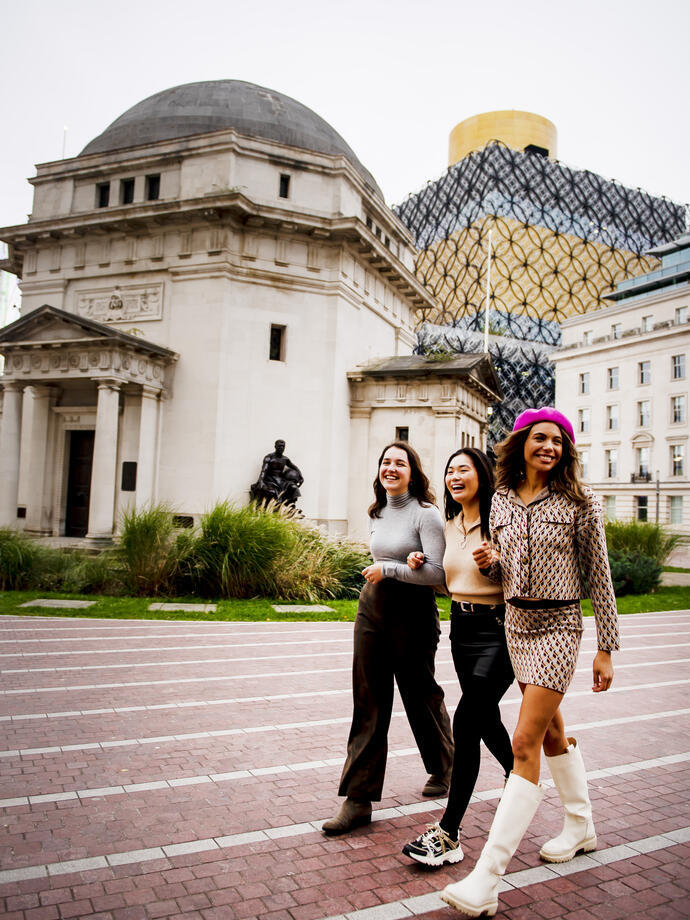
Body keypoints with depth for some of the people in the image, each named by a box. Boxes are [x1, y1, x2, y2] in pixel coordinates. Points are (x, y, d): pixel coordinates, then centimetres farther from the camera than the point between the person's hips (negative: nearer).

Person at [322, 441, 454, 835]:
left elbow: (438, 572, -18)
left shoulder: (425, 513, -11)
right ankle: (359, 799, 8)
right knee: (369, 703, 3)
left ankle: (443, 770, 39)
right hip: (373, 607, 6)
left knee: (421, 695, 12)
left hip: (413, 610, -6)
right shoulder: (377, 513, 10)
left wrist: (389, 570, -17)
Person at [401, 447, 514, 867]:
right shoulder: (450, 526, 10)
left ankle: (448, 833, -4)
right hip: (461, 629, 8)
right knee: (487, 719, 20)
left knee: (467, 721, -13)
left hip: (498, 631, -7)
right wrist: (421, 566, 5)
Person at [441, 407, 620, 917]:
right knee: (552, 729, 20)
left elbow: (598, 574, -5)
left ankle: (486, 879, -6)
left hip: (558, 626, -6)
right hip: (516, 623, 6)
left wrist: (606, 648, -5)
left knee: (525, 743, -10)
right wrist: (490, 562, -8)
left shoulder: (579, 501, -8)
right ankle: (581, 826, 42)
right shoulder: (501, 501, 5)